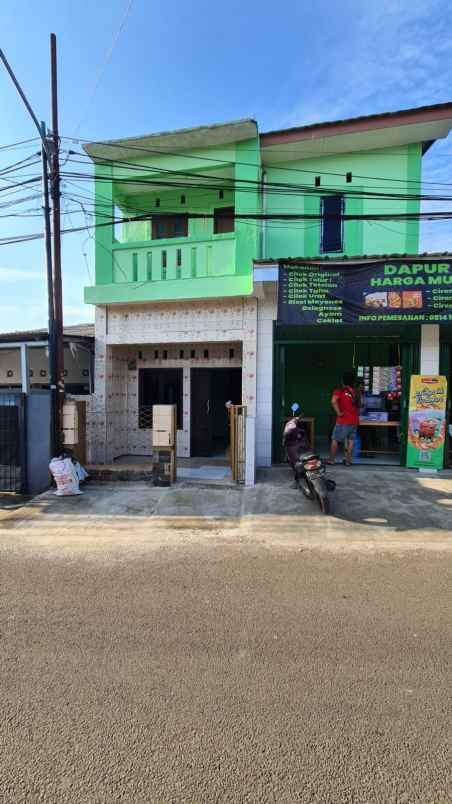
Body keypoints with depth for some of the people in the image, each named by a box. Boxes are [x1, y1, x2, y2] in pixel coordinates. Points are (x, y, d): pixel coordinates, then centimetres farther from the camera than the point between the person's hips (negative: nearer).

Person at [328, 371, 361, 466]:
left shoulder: (339, 391, -11)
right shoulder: (357, 392, 5)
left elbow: (333, 401, -30)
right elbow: (359, 406, 17)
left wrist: (338, 412, -21)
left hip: (343, 421, -5)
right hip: (354, 421, 5)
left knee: (335, 440, 8)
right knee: (350, 441, 12)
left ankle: (331, 459, 15)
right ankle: (348, 460, 16)